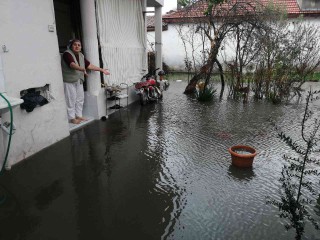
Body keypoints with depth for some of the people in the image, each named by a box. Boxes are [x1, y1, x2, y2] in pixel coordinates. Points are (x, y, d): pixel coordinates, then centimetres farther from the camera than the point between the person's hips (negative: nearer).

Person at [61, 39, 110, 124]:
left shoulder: (81, 55, 10)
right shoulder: (67, 54, -13)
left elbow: (89, 65, 10)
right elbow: (72, 65, -30)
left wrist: (102, 70, 8)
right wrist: (82, 69, -47)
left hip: (79, 81, 7)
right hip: (69, 81, -7)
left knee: (80, 99, 11)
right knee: (71, 99, -4)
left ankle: (79, 116, 22)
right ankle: (71, 118, 5)